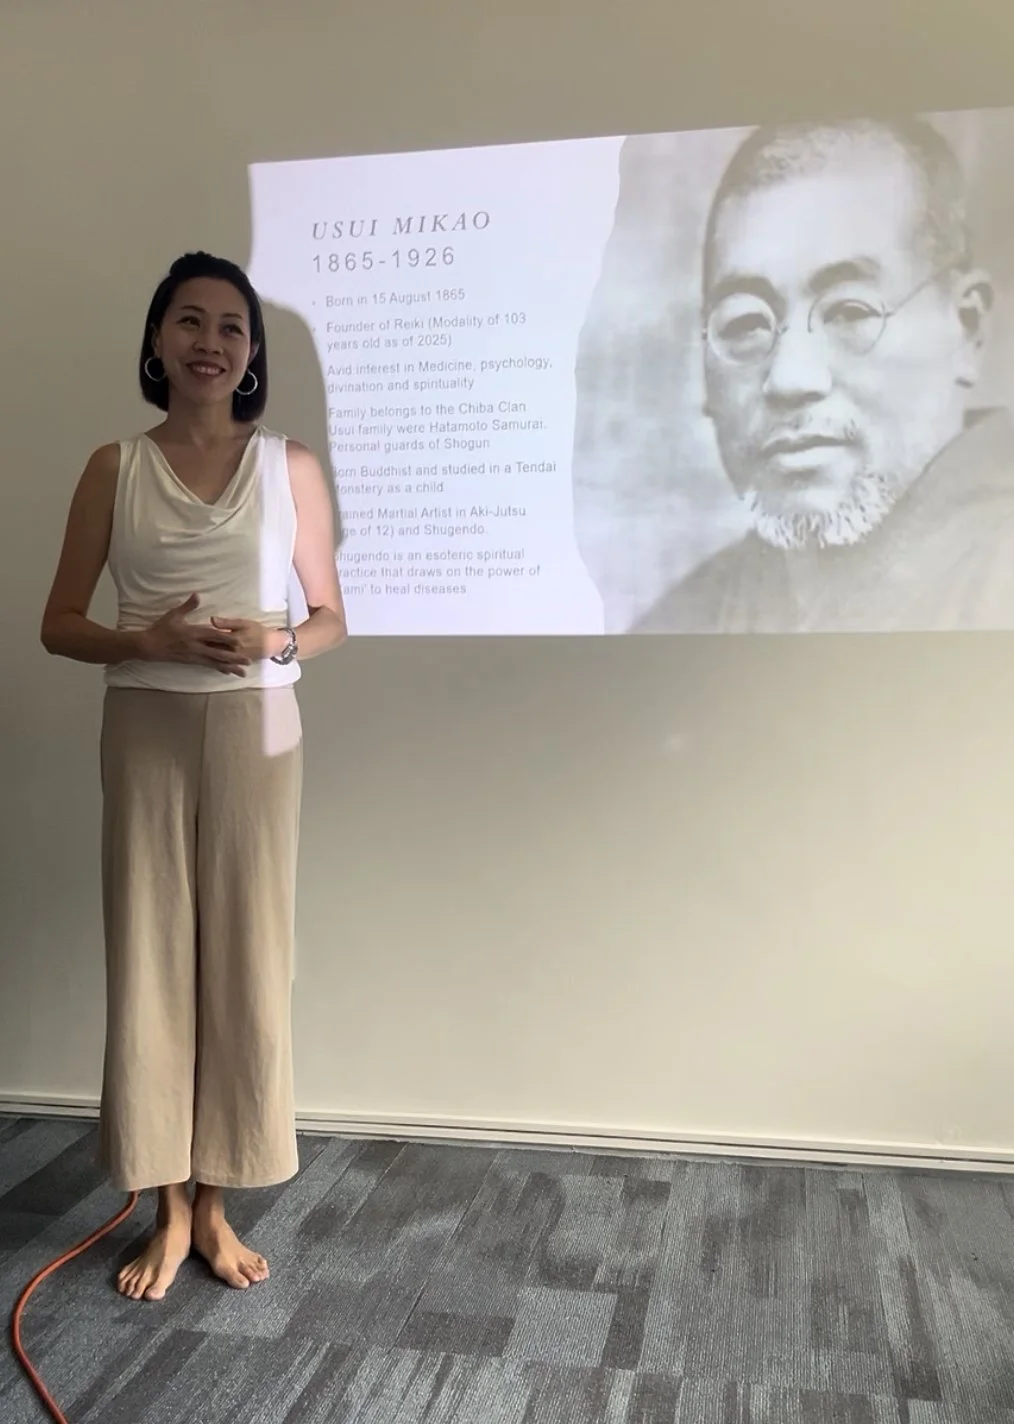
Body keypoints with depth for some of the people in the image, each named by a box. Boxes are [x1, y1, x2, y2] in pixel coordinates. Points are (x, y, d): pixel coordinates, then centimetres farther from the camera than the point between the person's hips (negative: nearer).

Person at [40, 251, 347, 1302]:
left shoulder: (291, 467, 3)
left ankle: (215, 1203, 20)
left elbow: (331, 616, 7)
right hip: (146, 730, 0)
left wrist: (276, 641, -14)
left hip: (256, 731, 0)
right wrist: (148, 640, -15)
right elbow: (59, 624, 4)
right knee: (149, 958, 3)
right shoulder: (113, 469, 3)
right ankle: (170, 1209, 18)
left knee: (246, 960, 4)